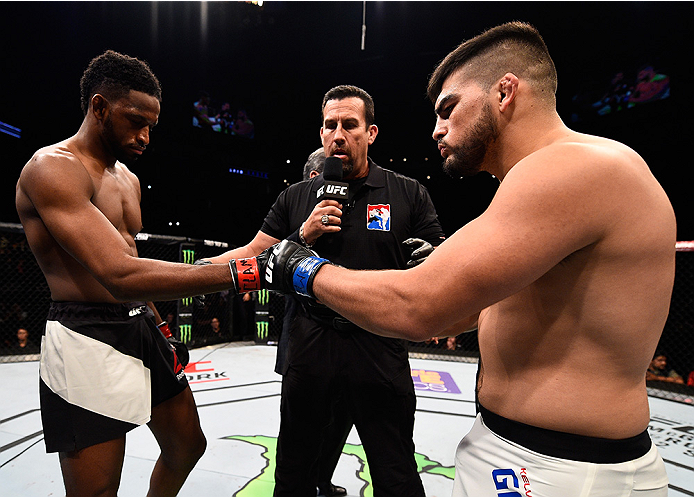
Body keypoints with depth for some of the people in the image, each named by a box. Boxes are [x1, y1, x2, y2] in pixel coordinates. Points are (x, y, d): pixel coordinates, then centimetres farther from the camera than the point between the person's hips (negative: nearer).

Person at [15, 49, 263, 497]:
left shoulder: (128, 178, 14)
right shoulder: (52, 168, -15)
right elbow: (119, 275, -29)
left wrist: (160, 329, 16)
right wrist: (240, 273, -33)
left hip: (143, 327, 9)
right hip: (88, 342, -8)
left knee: (188, 445, 20)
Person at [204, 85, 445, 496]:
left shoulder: (410, 195, 0)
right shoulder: (296, 198, 6)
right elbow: (255, 255, 2)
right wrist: (303, 237, -15)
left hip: (380, 348, -1)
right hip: (311, 343, 2)